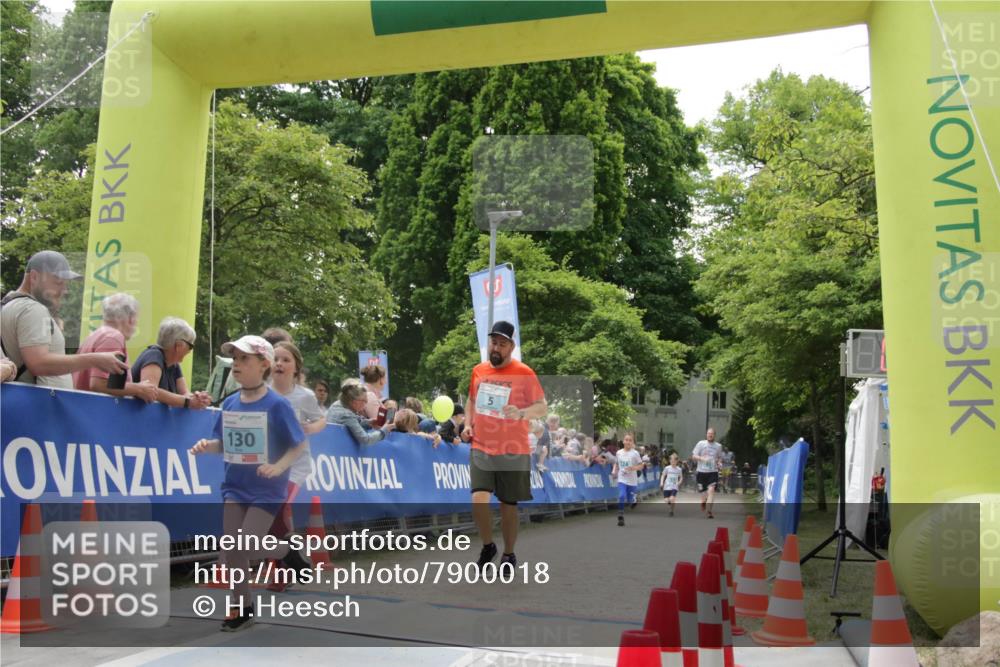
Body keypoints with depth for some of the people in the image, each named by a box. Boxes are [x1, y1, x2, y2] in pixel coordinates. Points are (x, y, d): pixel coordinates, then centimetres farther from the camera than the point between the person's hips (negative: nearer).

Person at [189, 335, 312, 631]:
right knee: (231, 549, 3)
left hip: (266, 488, -5)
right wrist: (207, 445, -11)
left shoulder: (277, 404, -14)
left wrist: (279, 466, -26)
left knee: (247, 547, -10)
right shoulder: (230, 403, 2)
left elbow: (299, 445, -11)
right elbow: (223, 444, 11)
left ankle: (286, 551, 22)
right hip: (235, 485, 5)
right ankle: (240, 607, 20)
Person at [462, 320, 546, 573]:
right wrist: (468, 424, 7)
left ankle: (509, 554, 27)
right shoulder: (478, 370, 6)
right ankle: (487, 546, 14)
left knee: (508, 505, 5)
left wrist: (521, 413, -29)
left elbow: (543, 408, -10)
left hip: (513, 451, -3)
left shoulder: (524, 373, -8)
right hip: (481, 449, 3)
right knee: (478, 499, -12)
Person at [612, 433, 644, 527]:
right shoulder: (619, 453, 0)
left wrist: (633, 468, -24)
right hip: (622, 479, 1)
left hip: (632, 481, -1)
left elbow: (641, 466, -5)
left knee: (630, 500, 7)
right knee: (621, 496, -18)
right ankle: (621, 517, -9)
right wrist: (614, 472, -1)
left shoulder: (635, 453, -9)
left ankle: (635, 500, 45)